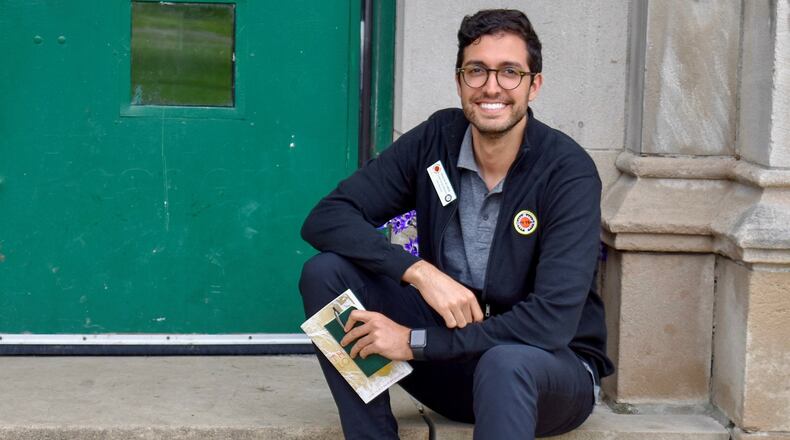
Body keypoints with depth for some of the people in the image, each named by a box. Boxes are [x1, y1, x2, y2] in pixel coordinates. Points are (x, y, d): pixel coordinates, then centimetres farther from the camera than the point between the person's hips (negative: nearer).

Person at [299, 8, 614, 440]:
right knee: (326, 271, -13)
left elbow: (552, 321, -27)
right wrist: (420, 271, -25)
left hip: (550, 368, -5)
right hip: (453, 348, 5)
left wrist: (417, 342, -26)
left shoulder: (569, 172, -18)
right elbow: (326, 218, -10)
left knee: (505, 363, -41)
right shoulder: (436, 139, -5)